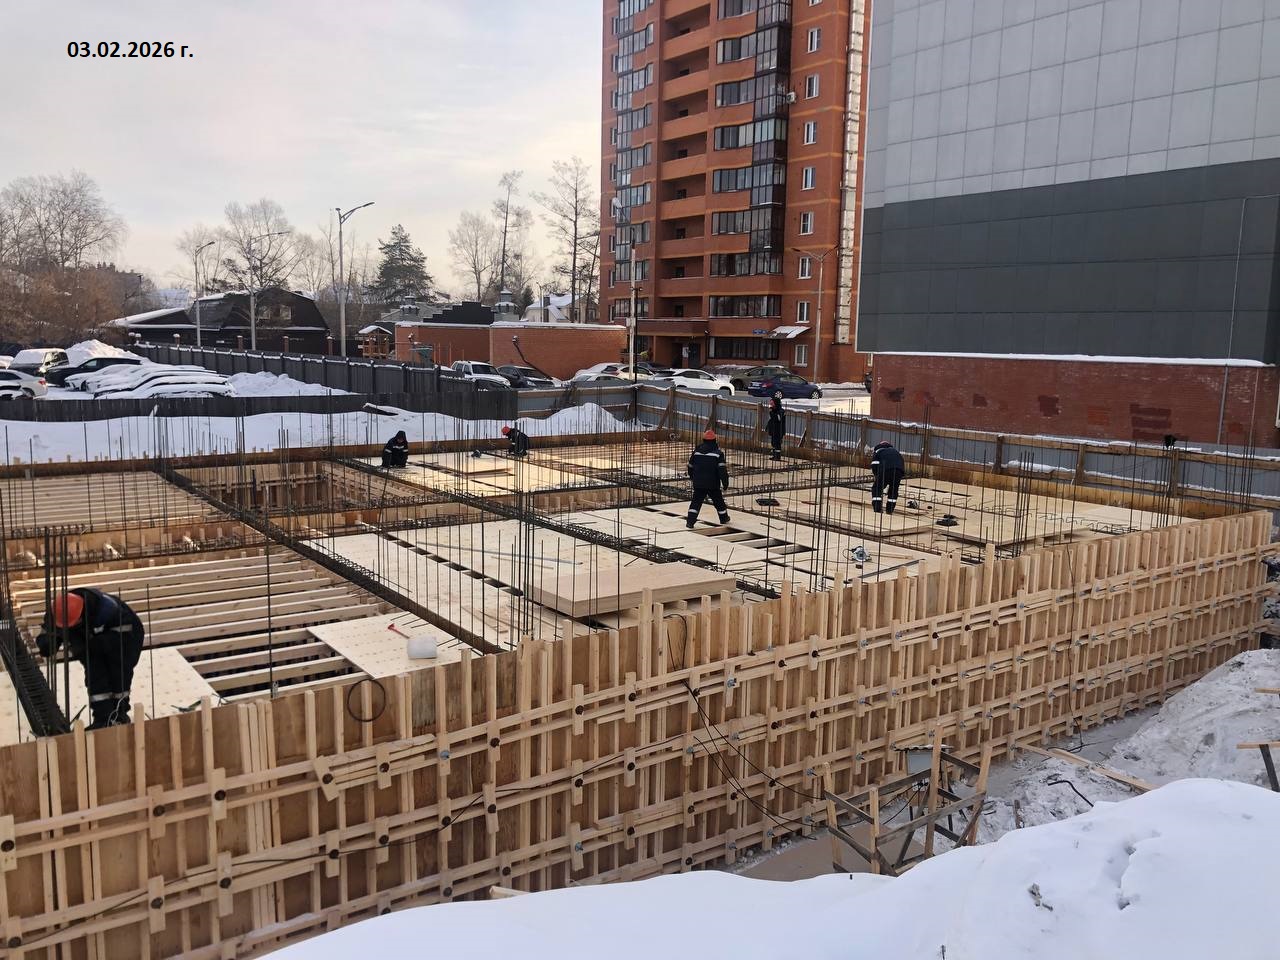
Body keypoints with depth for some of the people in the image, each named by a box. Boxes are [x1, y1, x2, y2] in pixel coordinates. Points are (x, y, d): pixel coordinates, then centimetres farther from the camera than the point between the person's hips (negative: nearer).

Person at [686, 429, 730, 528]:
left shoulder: (697, 450, 4)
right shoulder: (718, 452, -7)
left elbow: (690, 466, 14)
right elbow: (722, 469, -12)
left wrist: (692, 477, 31)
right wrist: (725, 483, -6)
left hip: (698, 483, 2)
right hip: (713, 483, -2)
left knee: (696, 502, 3)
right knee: (718, 501, 16)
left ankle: (690, 522, -9)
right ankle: (724, 518, 33)